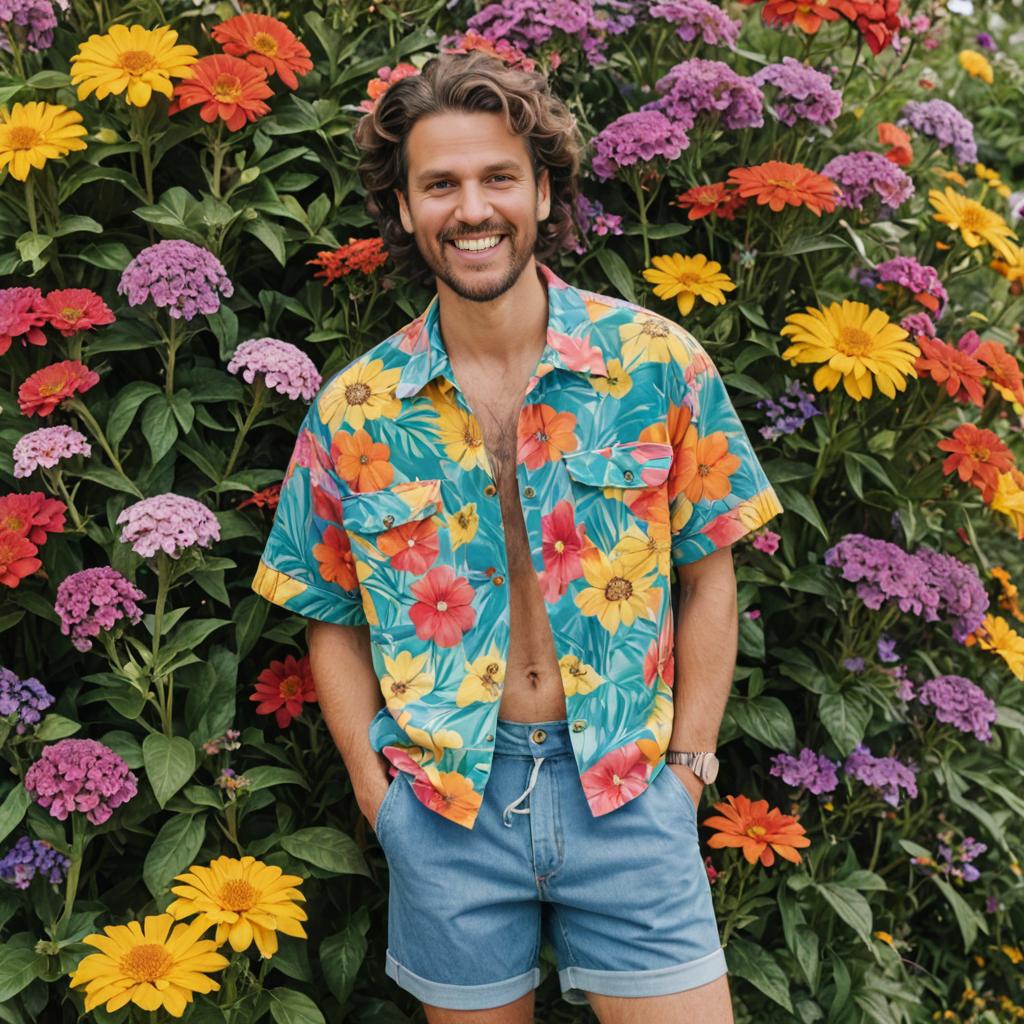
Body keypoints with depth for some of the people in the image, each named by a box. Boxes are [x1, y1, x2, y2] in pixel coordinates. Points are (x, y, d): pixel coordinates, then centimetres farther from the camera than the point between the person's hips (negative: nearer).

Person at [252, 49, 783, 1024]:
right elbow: (334, 621, 6)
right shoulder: (351, 411, -3)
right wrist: (375, 786, -1)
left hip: (628, 796, 0)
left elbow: (706, 576, 1)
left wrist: (688, 760, -2)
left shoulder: (658, 363, -5)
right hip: (447, 804, 1)